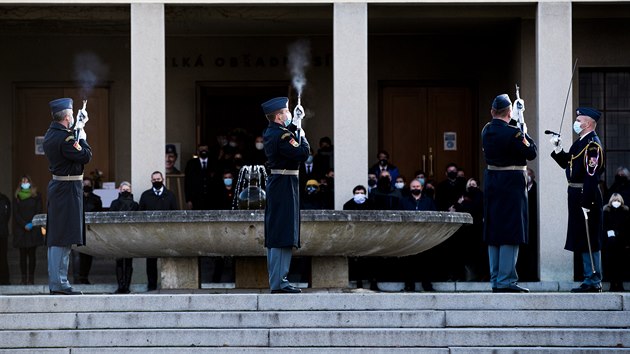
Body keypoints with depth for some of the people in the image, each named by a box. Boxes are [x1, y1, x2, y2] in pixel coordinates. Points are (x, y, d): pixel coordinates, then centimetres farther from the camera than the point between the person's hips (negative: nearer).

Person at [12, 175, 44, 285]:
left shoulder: (36, 196, 7)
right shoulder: (17, 197, 9)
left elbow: (38, 212, 3)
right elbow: (15, 213, 3)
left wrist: (32, 224, -10)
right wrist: (24, 225, -9)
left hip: (33, 230, -1)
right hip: (20, 230, 1)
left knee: (32, 254, -2)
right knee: (23, 255, -2)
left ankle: (31, 278, -1)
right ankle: (24, 278, -2)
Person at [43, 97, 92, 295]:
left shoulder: (51, 134, 10)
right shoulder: (65, 138, -19)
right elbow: (85, 156, -17)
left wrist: (79, 126, 30)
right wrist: (82, 138, -2)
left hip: (57, 187, 10)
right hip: (68, 189, -10)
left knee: (55, 237, 13)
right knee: (63, 238, -8)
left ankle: (55, 282, 18)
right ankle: (59, 284, -8)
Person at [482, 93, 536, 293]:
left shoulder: (486, 131, 5)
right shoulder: (512, 133, -16)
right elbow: (532, 153, -9)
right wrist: (525, 134, 4)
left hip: (491, 183, 7)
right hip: (511, 185, -7)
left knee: (494, 233, 11)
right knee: (511, 233, -5)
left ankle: (495, 280, 15)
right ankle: (506, 281, -7)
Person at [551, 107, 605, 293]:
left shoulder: (592, 144, -16)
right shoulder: (581, 142, 15)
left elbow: (592, 175, -22)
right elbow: (567, 164, 21)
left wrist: (586, 203, -24)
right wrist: (558, 149, 6)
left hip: (586, 196, -10)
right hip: (576, 195, 10)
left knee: (590, 241, -5)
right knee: (583, 241, 13)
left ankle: (594, 282, -1)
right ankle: (590, 279, 20)